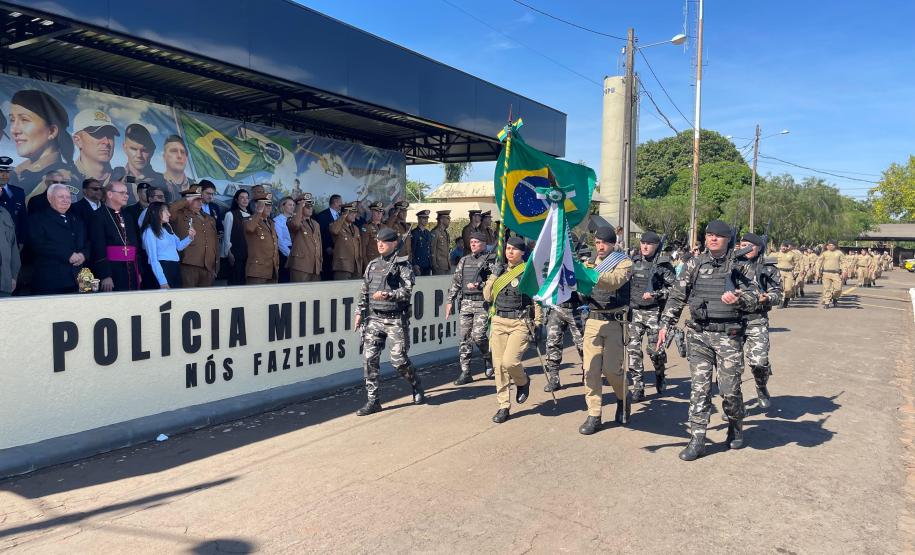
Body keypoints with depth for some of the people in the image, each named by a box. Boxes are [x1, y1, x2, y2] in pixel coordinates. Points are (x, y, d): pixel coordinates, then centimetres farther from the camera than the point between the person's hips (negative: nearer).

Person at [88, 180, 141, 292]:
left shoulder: (127, 217, 17)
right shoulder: (98, 216, -4)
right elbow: (98, 248, -12)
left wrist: (138, 272, 11)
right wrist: (105, 276, -19)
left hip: (131, 273, 6)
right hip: (111, 273, -6)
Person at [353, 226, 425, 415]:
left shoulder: (402, 264, -4)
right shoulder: (372, 265, 14)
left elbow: (407, 291, -12)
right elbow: (364, 291, 19)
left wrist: (388, 295, -25)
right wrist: (360, 312, 14)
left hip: (396, 320, -5)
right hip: (374, 318, 5)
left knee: (399, 360, -3)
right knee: (369, 359, -2)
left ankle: (416, 387, 25)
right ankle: (373, 401, 7)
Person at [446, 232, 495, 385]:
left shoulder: (491, 261, 0)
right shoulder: (464, 261, 15)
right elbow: (455, 282, 15)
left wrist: (478, 285, -20)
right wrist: (450, 301, 9)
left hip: (483, 304, -5)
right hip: (465, 303, 5)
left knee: (478, 335, -13)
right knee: (465, 338, 3)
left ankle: (487, 358, 17)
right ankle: (465, 372, 9)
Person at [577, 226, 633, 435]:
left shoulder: (624, 262, -1)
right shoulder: (591, 262, 15)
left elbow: (615, 281, -23)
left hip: (615, 321, -4)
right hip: (592, 320, 4)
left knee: (611, 368, -4)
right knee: (591, 369, -1)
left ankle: (623, 398, 26)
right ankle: (594, 415, 7)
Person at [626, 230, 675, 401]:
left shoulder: (663, 264, -3)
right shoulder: (633, 262, 10)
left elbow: (673, 288, -6)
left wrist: (654, 295, -17)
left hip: (654, 312, -3)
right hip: (634, 310, 4)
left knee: (655, 349, 0)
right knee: (633, 348, -4)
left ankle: (660, 375, 32)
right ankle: (638, 388, 3)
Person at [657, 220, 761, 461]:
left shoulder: (739, 266, 3)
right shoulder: (694, 265, 7)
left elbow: (752, 301, 2)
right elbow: (677, 297, 10)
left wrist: (738, 299, -21)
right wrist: (665, 324, 4)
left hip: (728, 336, -1)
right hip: (698, 334, 1)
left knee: (730, 388, 2)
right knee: (699, 387, 0)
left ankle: (736, 427, 31)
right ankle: (697, 439, 6)